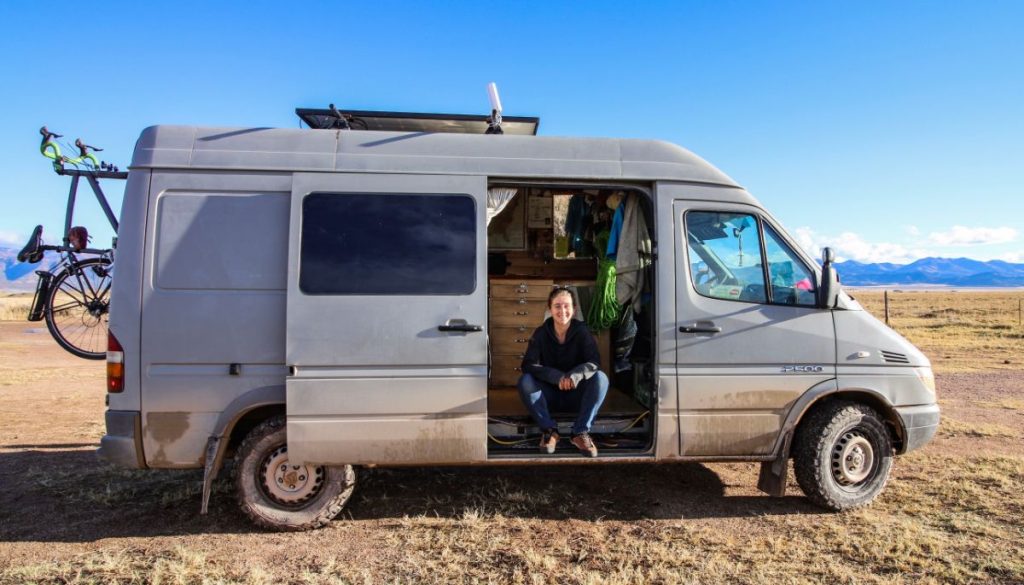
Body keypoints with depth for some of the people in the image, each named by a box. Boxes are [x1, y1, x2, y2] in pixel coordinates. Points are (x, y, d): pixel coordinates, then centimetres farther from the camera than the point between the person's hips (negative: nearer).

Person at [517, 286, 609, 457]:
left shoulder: (582, 331, -7)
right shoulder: (541, 333, -7)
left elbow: (594, 362, -17)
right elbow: (529, 365, -18)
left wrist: (575, 375, -40)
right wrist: (557, 377, -34)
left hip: (576, 396, 0)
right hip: (549, 396, 0)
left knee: (600, 378, -26)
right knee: (525, 381, -27)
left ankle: (581, 432, -20)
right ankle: (549, 430, -19)